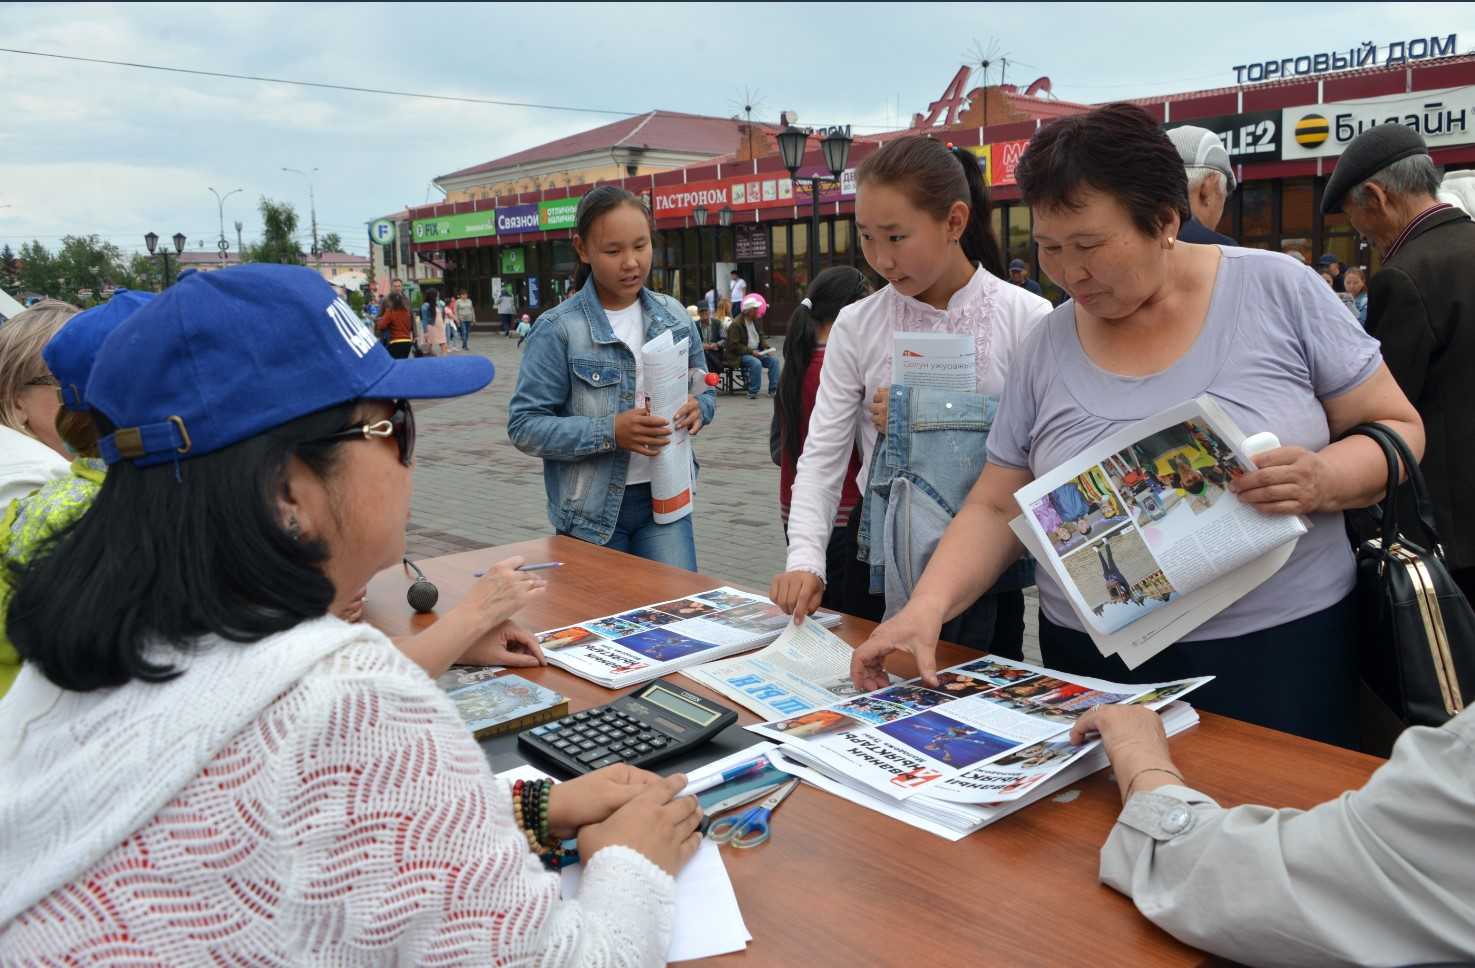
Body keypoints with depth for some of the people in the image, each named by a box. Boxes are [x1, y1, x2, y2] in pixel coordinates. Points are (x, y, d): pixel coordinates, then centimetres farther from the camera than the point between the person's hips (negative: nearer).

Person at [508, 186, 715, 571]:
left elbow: (705, 391, 14)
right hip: (591, 510, -3)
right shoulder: (558, 329, -11)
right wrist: (610, 432, -24)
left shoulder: (674, 316, 3)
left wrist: (697, 408, -10)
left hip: (664, 496, 3)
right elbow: (524, 426, -13)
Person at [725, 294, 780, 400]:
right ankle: (752, 392, -22)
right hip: (740, 356, -7)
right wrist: (751, 351, -22)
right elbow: (734, 346, -16)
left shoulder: (756, 321, 10)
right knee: (756, 363, -34)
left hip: (756, 352, 7)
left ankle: (773, 390, -9)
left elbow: (761, 337, 19)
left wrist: (767, 348, -2)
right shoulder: (736, 324, -14)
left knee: (774, 359, -13)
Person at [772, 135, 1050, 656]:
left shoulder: (1025, 318, -9)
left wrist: (922, 419, -15)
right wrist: (805, 557, -19)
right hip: (888, 571, 2)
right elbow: (822, 456, -5)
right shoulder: (856, 326, -3)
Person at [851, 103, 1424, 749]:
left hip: (1279, 648, -1)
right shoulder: (1046, 349, 1)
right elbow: (995, 509, 3)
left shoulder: (1276, 290, -5)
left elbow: (1398, 430, 1)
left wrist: (1325, 478, -21)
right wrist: (926, 607, -13)